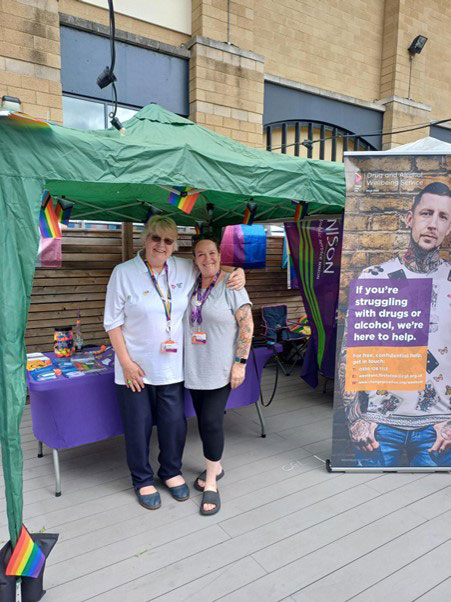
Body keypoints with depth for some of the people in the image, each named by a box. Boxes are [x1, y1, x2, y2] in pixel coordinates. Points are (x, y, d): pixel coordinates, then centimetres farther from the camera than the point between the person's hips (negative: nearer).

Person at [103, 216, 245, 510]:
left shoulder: (186, 269, 0)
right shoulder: (124, 273, -9)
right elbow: (113, 322, -6)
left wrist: (238, 274, -7)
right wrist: (126, 362, -11)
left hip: (172, 366, 3)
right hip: (136, 368, -2)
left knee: (175, 424, 13)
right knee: (139, 426, 11)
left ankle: (171, 471, 40)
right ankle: (143, 480, 35)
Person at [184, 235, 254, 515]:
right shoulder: (191, 284, 6)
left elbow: (246, 325, -12)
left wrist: (240, 363, -15)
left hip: (220, 369, -5)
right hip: (194, 367, 6)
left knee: (211, 422, -4)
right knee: (203, 420, 15)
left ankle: (211, 484, 13)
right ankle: (215, 467, 36)